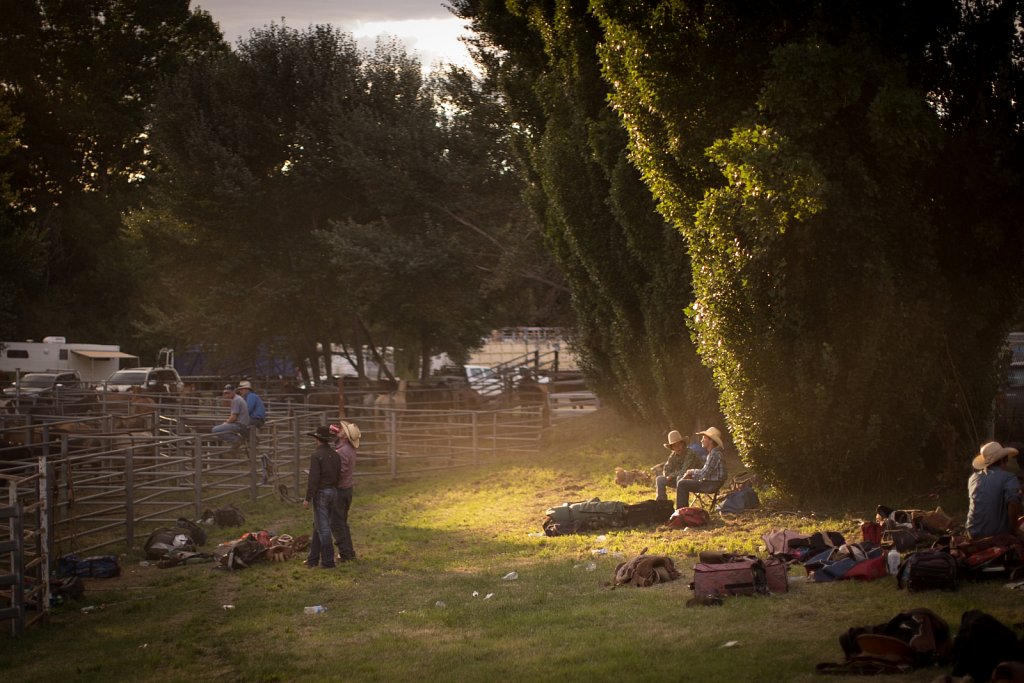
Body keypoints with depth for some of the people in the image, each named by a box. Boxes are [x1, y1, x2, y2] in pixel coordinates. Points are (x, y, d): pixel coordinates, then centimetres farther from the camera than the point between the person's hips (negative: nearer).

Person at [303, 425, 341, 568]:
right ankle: (313, 559, 21)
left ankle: (328, 561, -2)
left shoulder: (316, 455, -16)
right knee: (318, 527, 16)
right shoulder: (335, 455, 7)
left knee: (323, 528, -3)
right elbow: (338, 475, 10)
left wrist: (307, 498, -15)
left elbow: (313, 479, -19)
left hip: (321, 493, -8)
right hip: (333, 492, 8)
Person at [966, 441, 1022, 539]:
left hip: (973, 532, 7)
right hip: (996, 534, -7)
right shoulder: (1009, 478, -13)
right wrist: (1013, 530, -15)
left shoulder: (973, 478, 8)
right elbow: (1013, 503, -26)